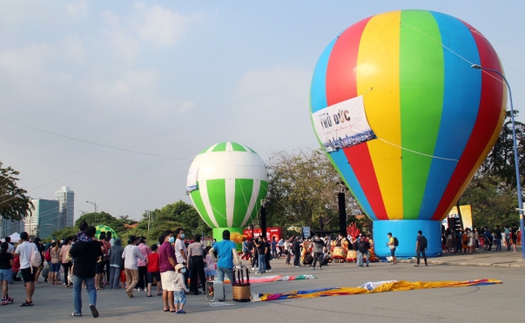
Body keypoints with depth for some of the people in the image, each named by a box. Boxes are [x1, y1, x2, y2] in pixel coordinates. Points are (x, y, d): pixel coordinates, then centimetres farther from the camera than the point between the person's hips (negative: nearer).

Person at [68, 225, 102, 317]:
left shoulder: (78, 244, -12)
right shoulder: (96, 244, -8)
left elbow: (71, 254, -2)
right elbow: (98, 256, 3)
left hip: (78, 270, -1)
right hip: (90, 271, 1)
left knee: (77, 290, 11)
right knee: (91, 289, 12)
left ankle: (77, 311, 13)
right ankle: (92, 303, -16)